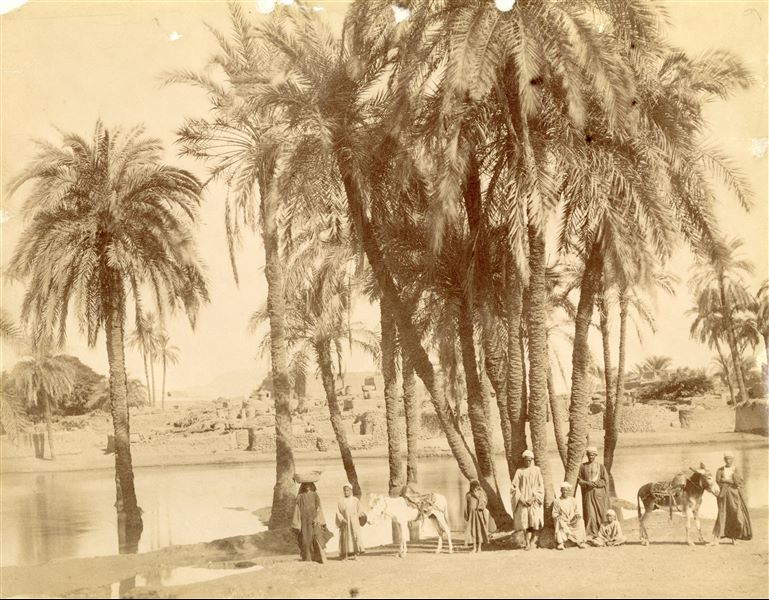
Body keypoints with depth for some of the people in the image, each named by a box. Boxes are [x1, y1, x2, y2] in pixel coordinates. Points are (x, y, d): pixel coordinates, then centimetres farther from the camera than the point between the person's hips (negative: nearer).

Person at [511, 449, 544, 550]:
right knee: (524, 521, -8)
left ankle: (533, 540, 3)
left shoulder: (536, 470, 9)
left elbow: (540, 486, 4)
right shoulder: (519, 471, 9)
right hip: (523, 500, 1)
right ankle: (527, 543, -3)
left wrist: (534, 498, -9)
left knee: (535, 522, -13)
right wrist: (522, 499, -9)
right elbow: (514, 486, 3)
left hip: (534, 500, -1)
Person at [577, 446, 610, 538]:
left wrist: (595, 484, -14)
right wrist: (587, 483, -13)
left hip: (599, 493, 0)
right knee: (589, 512, -7)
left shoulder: (601, 467, 5)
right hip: (587, 493, 0)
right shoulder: (583, 466, 7)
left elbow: (605, 480, 1)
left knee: (600, 512, -3)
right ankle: (590, 533, -6)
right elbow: (579, 479, 5)